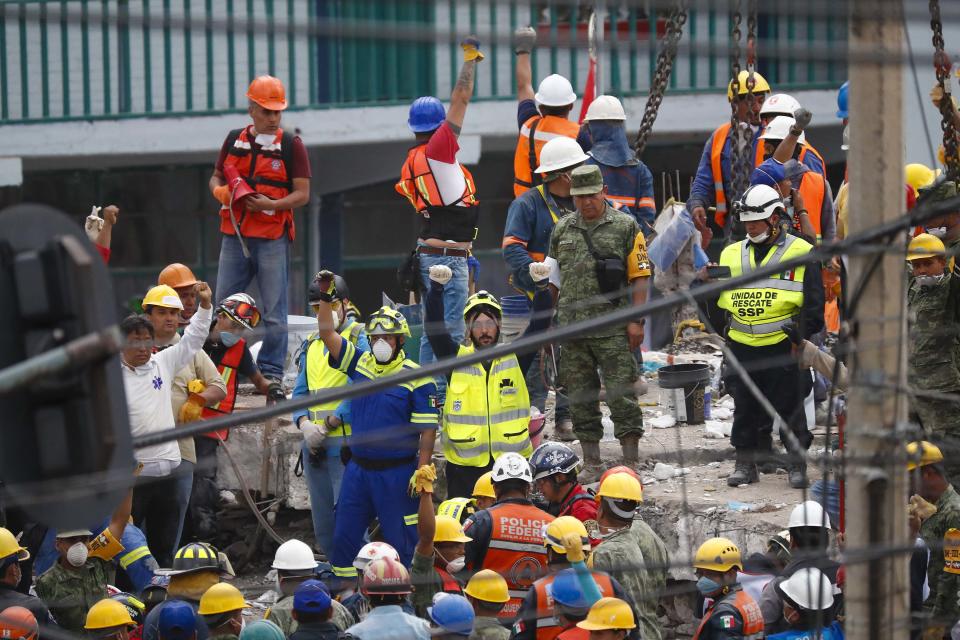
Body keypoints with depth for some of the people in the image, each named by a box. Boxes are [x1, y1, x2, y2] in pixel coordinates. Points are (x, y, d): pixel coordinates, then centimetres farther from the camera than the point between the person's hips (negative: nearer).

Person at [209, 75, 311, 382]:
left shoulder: (291, 145, 0)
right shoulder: (234, 140, 11)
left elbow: (302, 194, -3)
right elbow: (216, 177, 20)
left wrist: (270, 204, -18)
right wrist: (220, 191, -4)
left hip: (272, 238, -4)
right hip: (234, 234, 4)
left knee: (274, 311, -1)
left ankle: (271, 370, 5)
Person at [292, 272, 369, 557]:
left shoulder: (359, 338, -4)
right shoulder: (310, 345, 19)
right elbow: (300, 392, 16)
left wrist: (327, 425, -15)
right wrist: (305, 424, -4)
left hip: (346, 440, -8)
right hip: (314, 445, 8)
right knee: (321, 517, 11)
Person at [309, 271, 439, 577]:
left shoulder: (416, 378, -8)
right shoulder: (360, 363, 5)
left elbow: (427, 429, -9)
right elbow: (327, 334, 3)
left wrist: (421, 472, -14)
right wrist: (325, 297, -8)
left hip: (397, 472, -5)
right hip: (358, 468, 5)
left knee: (401, 540, 0)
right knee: (344, 536, 9)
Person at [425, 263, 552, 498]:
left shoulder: (515, 358, 6)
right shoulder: (457, 358, 4)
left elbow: (539, 324, -4)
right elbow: (434, 328, -7)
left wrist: (542, 287, -18)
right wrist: (436, 288, -20)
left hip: (510, 463, 0)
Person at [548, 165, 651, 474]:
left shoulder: (625, 227, 0)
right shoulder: (563, 230, 13)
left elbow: (639, 276, -2)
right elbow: (553, 275, 20)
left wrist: (636, 320, -9)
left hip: (613, 329, -4)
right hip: (571, 328, 4)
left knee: (621, 395, -6)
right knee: (581, 398, 8)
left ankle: (630, 462, -4)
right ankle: (590, 461, 16)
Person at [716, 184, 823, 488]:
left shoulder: (800, 253, 1)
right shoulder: (732, 255, 14)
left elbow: (813, 303, -1)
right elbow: (717, 303, 19)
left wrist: (802, 336, -10)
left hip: (783, 346, -4)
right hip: (742, 346, 4)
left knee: (790, 407, 1)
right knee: (745, 408, 8)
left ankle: (798, 464, 9)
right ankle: (745, 463, 16)